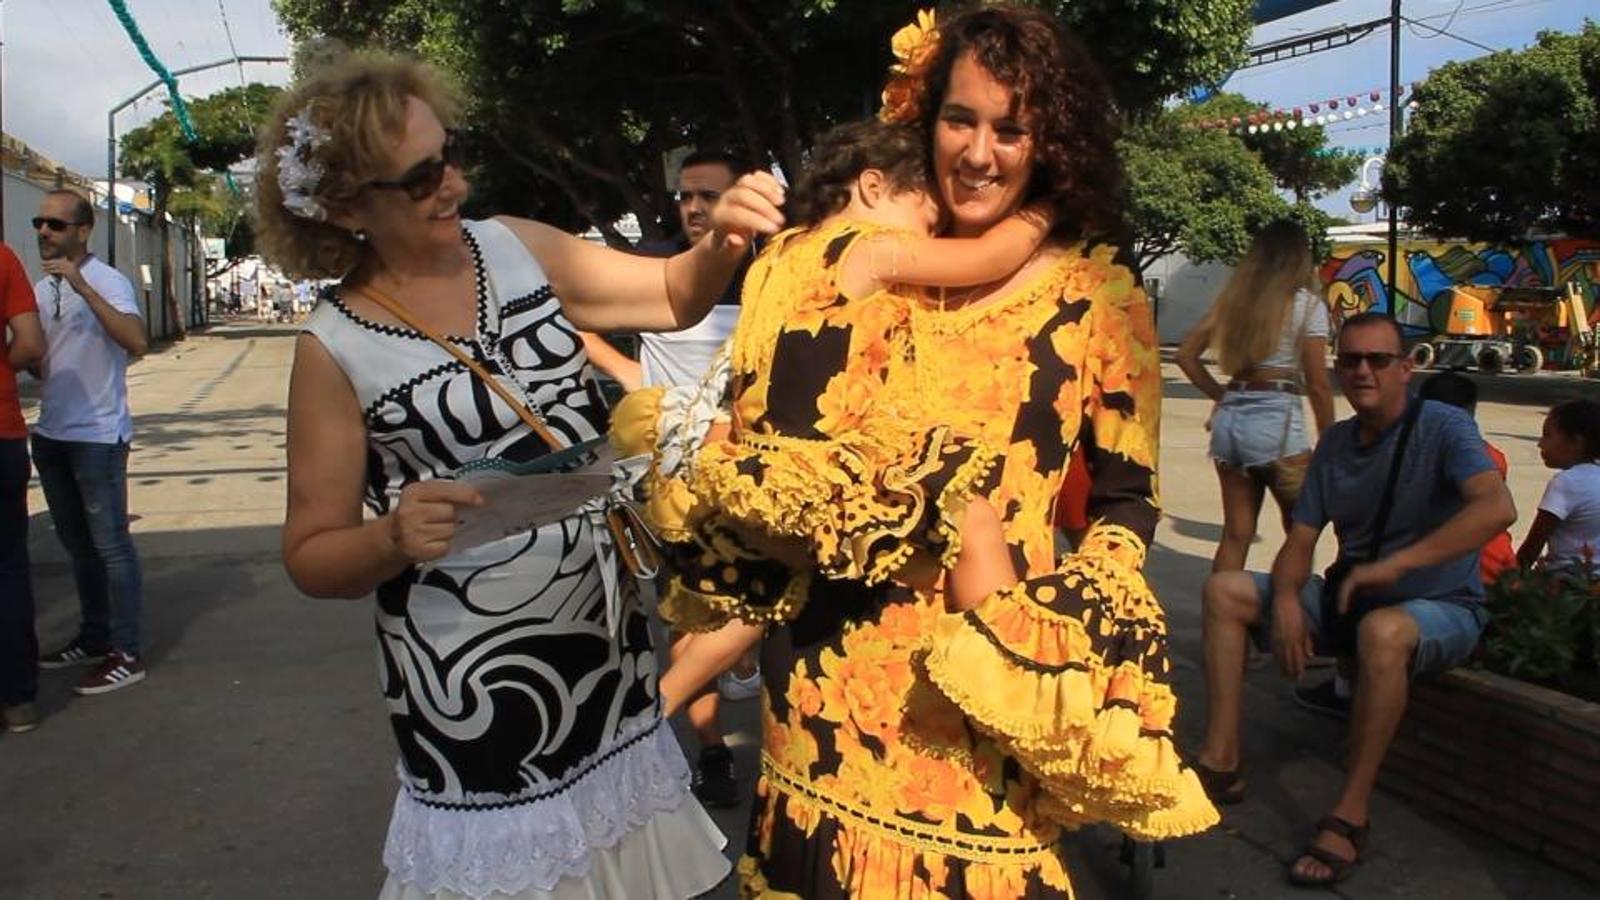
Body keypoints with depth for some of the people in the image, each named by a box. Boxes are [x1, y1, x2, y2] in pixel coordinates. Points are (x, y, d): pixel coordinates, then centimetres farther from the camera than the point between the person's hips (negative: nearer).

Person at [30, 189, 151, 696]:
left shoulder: (106, 281, -11)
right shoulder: (41, 288, 12)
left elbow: (136, 342, -29)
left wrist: (80, 284, -31)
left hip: (97, 435, -8)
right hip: (50, 434, 8)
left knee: (110, 544, -5)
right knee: (76, 543, 15)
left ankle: (127, 654, 1)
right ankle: (95, 637, 27)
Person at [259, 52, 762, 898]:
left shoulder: (514, 247, 0)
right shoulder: (335, 349, -11)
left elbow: (671, 297, 8)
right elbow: (311, 556, -5)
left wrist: (722, 246, -13)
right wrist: (395, 538, -26)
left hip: (607, 646, 4)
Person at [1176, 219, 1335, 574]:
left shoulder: (1234, 298, 10)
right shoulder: (1307, 304, -5)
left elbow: (1186, 354, 11)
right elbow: (1318, 385, -7)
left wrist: (1219, 394, 13)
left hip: (1229, 418, 5)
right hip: (1277, 421, -5)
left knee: (1236, 533, 11)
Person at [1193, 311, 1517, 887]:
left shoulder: (1443, 428, -12)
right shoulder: (1335, 444, 7)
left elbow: (1497, 508, -31)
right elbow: (1300, 542, 4)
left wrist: (1394, 563, -37)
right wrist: (1285, 600, -19)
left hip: (1440, 608, -7)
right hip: (1351, 601, 7)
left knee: (1382, 630, -41)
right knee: (1224, 591, -6)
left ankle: (1350, 817, -31)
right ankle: (1221, 763, -13)